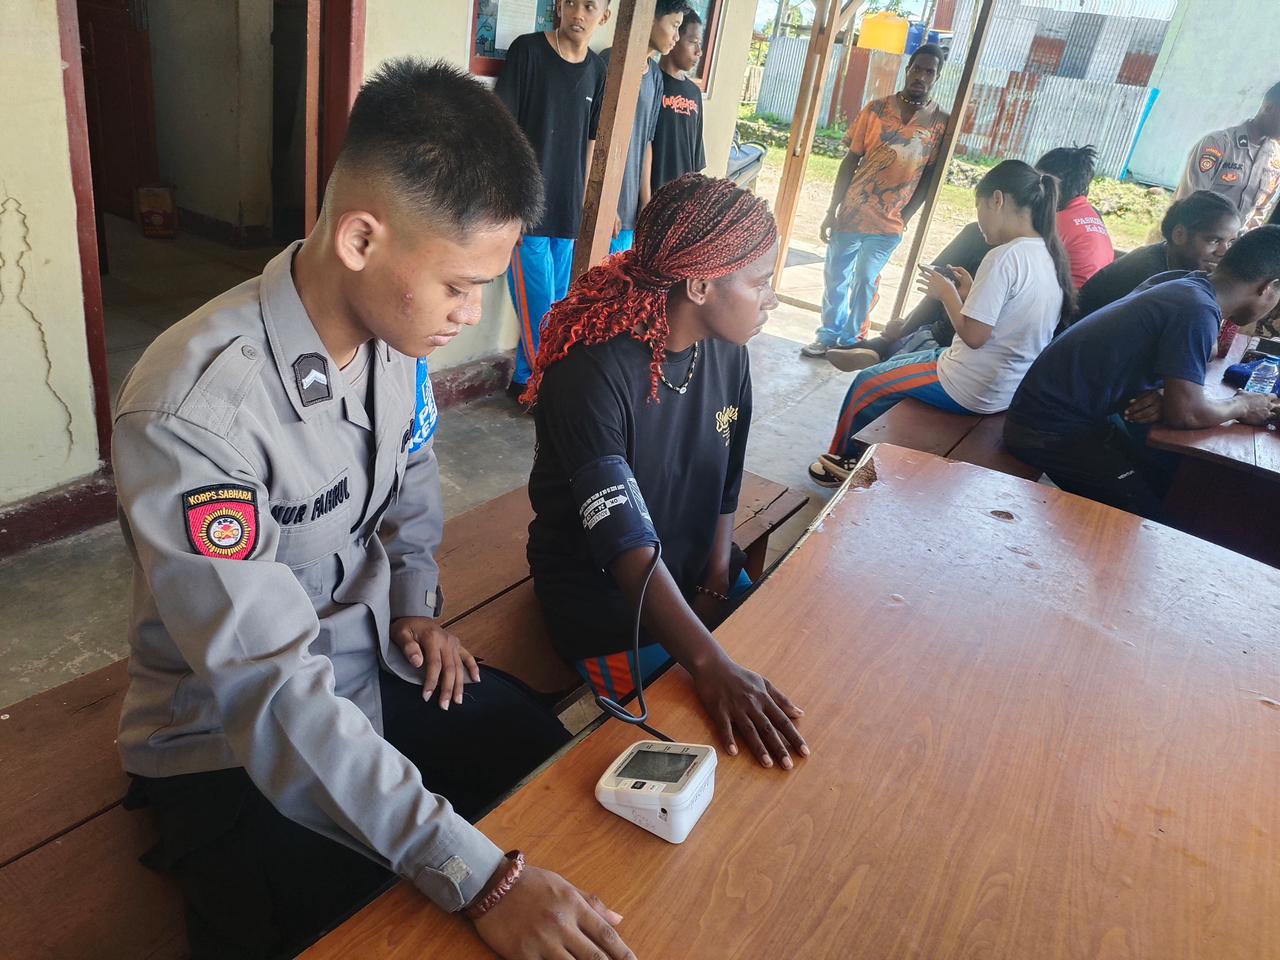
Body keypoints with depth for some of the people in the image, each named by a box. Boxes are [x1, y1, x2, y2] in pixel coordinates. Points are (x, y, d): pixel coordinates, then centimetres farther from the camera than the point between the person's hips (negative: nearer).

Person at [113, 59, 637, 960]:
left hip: (381, 664, 6)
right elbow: (270, 691, -35)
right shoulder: (192, 411, -32)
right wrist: (477, 875, -38)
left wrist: (419, 605, -2)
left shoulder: (397, 322, -9)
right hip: (231, 740, -5)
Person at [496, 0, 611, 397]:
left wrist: (582, 199, 15)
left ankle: (527, 379, 27)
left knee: (555, 303, 11)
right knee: (538, 306, -2)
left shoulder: (597, 69, 8)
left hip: (567, 208, 5)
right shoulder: (528, 50, -7)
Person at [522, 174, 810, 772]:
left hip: (697, 575, 7)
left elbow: (725, 487, 3)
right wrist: (710, 665, -45)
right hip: (602, 592, -6)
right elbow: (629, 547, -36)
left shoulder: (727, 353, -5)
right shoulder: (593, 372, -29)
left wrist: (716, 584, -6)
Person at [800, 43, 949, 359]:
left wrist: (903, 217, -4)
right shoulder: (876, 109, 0)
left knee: (864, 282, 0)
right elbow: (850, 161, 1)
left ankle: (850, 340, 16)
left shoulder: (940, 122, -1)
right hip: (850, 214, 2)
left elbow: (929, 176, 3)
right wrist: (832, 211, -2)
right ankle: (828, 335, 25)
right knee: (835, 278, 9)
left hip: (888, 225, -1)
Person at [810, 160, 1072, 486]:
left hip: (975, 392, -9)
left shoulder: (1005, 257, -24)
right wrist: (972, 293, 6)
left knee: (867, 384, 10)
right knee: (895, 365, 26)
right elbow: (1007, 313, 10)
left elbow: (974, 335, -24)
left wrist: (947, 293, -10)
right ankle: (858, 462, 33)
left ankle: (843, 460, 31)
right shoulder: (1050, 257, 3)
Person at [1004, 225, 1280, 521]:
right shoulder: (1199, 311, -22)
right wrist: (1242, 406, -1)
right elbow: (1186, 414, -21)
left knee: (1164, 491, 13)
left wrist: (1163, 396, -5)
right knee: (1148, 519, -9)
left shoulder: (1177, 284, 5)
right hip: (1051, 430, -9)